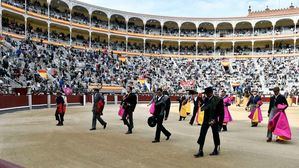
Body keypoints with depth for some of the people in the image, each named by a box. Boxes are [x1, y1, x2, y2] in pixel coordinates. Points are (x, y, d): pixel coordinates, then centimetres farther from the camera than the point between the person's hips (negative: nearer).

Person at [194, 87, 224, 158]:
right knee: (202, 135, 0)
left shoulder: (218, 100, -9)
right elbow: (202, 108, 3)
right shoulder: (206, 99, 5)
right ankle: (200, 151, 6)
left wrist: (220, 122, -10)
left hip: (214, 121, -4)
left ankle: (216, 150, 29)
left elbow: (221, 112, -8)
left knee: (215, 135, 11)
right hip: (206, 120, 4)